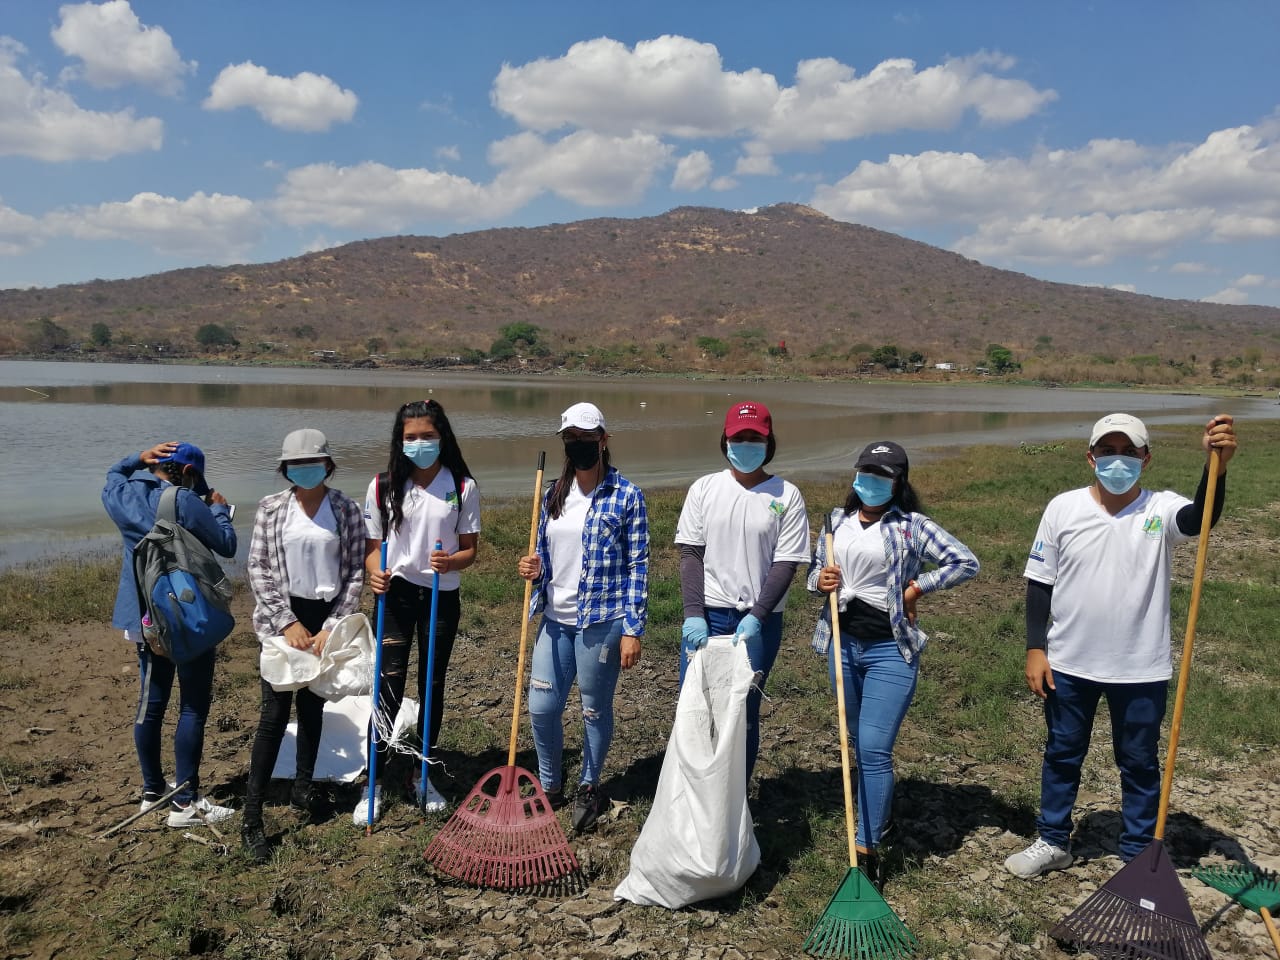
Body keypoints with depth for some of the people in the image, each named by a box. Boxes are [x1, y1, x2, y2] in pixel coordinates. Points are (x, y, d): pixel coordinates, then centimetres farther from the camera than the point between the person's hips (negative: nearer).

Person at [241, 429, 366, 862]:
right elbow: (258, 569, -3)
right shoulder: (271, 508, -2)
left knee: (313, 707, 13)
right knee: (275, 712, -5)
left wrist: (333, 626, -8)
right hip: (283, 616, -1)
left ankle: (303, 788, 31)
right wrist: (287, 622, -10)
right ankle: (251, 816, 1)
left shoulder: (347, 510, -2)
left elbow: (355, 573, -1)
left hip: (328, 617, 1)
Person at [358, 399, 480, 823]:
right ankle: (375, 782, 11)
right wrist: (375, 572, -19)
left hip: (442, 597, 1)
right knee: (389, 688, -2)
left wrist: (452, 561, -23)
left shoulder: (463, 486, -5)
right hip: (396, 594, -1)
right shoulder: (383, 486, -4)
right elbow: (372, 544, 2)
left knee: (433, 686, 12)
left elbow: (470, 549, -1)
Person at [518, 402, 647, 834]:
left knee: (595, 709, 9)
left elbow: (637, 567, -8)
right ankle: (550, 785, 30)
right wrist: (534, 569, -6)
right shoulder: (553, 494, 8)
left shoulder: (627, 496, -8)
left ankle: (589, 787, 32)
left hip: (601, 621, -5)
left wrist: (632, 629, -12)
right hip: (555, 619, 5)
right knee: (542, 706, 7)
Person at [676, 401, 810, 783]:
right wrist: (693, 613, -11)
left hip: (759, 620, -1)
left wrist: (756, 618, -16)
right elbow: (690, 553, 0)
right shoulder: (705, 488, 3)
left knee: (744, 712, 6)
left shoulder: (787, 496, -2)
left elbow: (786, 564, -5)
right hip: (706, 615, 1)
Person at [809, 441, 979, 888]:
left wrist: (916, 587, -9)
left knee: (874, 748, -10)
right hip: (843, 643, 5)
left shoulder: (912, 526, -6)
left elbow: (966, 562, -6)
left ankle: (867, 847, -2)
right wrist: (820, 579, -7)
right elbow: (814, 568, 16)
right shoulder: (837, 521, 8)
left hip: (890, 649, -5)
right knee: (861, 744, 18)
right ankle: (879, 814, 40)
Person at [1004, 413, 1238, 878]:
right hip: (1069, 664, 1)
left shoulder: (1160, 508, -8)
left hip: (1141, 668, -1)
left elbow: (1201, 518, -32)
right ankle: (1053, 841, 35)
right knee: (1062, 754, 16)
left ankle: (1138, 855, 32)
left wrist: (1217, 466, -51)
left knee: (1140, 763, 14)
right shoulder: (1063, 508, -5)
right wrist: (1036, 649, -4)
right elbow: (1040, 583, -1)